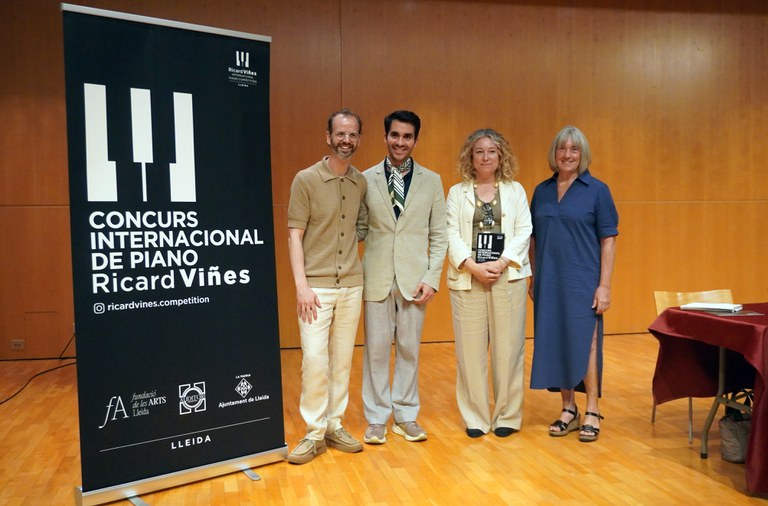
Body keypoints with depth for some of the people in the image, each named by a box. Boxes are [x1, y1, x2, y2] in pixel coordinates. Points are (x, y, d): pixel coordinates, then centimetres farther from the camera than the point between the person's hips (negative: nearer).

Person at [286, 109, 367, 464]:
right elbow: (294, 235, -6)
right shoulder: (306, 179, -4)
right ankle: (314, 432, 10)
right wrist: (301, 285, -13)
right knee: (314, 359, -5)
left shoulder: (362, 183, 8)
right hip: (317, 285, -4)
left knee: (343, 358, 10)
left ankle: (335, 425, 23)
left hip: (352, 285, 4)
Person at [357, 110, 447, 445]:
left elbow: (438, 235, 4)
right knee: (376, 349, 6)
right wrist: (356, 271, -8)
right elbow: (359, 229, 3)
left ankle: (405, 416, 24)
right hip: (377, 277, 0)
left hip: (414, 278, 1)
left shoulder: (431, 181, 6)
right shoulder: (366, 179, 3)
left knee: (409, 349, 9)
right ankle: (376, 418, 21)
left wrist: (432, 277, -4)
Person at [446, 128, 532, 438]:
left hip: (508, 278, 0)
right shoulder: (457, 192, 11)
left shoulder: (515, 190, 12)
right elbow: (452, 235, 1)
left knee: (507, 348, 2)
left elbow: (523, 233, 2)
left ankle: (507, 416, 15)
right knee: (470, 349, 2)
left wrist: (501, 263, -13)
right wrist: (474, 267, -13)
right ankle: (475, 417, 13)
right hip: (467, 279, 0)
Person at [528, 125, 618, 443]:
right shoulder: (542, 191, 9)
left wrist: (604, 285, -10)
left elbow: (608, 240, -4)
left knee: (584, 343, -1)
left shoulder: (597, 190, -1)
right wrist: (533, 279, 9)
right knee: (556, 343, 8)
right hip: (549, 282, 4)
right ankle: (568, 409, 22)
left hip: (583, 282, -4)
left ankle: (592, 413, 13)